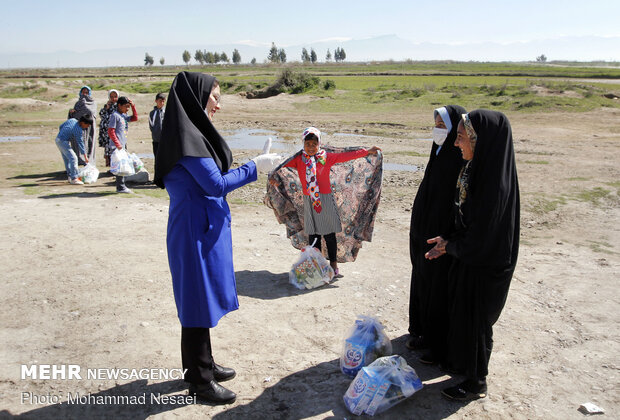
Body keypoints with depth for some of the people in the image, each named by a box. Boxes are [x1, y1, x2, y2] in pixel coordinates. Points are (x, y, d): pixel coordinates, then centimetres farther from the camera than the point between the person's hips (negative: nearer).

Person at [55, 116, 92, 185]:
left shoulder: (72, 120, 5)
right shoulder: (78, 130, -19)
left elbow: (60, 127, 15)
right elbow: (80, 143, -16)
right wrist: (85, 156, -11)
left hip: (58, 139, 10)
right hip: (63, 142, -10)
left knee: (67, 159, 15)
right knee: (73, 158, -12)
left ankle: (70, 176, 23)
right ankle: (74, 179, -13)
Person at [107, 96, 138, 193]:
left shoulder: (124, 116, 14)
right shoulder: (115, 115, -11)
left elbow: (135, 118, 23)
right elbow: (110, 131, -15)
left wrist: (133, 106, 11)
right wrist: (117, 144, -19)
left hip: (123, 144, 9)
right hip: (117, 146, -9)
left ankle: (121, 186, 19)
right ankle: (120, 187, -2)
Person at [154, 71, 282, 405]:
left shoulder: (193, 132, 12)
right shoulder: (188, 135, -19)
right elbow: (216, 184, -20)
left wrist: (253, 166, 12)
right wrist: (255, 167, -10)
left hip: (204, 229, 10)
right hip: (195, 231, -10)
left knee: (203, 300, 20)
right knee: (198, 303, 3)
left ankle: (202, 365, 37)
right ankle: (200, 381, 19)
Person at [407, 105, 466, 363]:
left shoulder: (463, 161, -21)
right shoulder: (440, 154, 7)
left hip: (444, 239, -9)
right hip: (427, 233, 9)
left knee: (441, 290, 4)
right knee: (423, 281, 20)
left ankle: (443, 346, 21)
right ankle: (424, 331, 38)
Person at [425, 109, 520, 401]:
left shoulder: (494, 183, -29)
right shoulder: (477, 169, -1)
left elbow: (481, 237, -25)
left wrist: (450, 246, -10)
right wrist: (447, 241, 2)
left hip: (483, 267, -9)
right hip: (469, 259, 9)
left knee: (475, 321, 8)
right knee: (462, 314, 23)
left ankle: (476, 383, 29)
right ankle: (464, 363, 45)